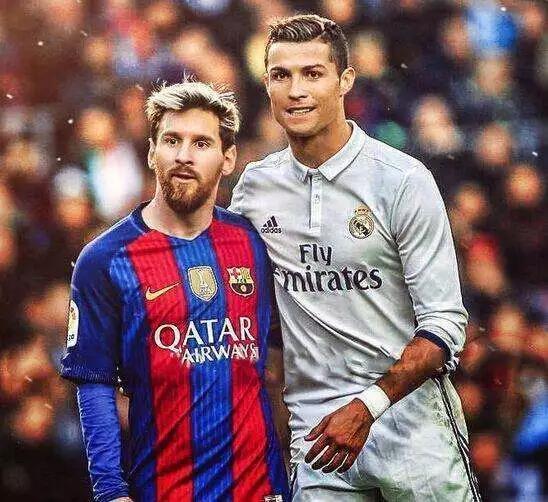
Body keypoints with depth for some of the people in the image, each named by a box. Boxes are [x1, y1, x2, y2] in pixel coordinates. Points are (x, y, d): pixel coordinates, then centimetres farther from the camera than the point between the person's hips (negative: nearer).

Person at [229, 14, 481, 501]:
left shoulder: (403, 179, -6)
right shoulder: (253, 188, 6)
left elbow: (444, 324, -8)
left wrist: (366, 407, -18)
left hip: (411, 421, -3)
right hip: (314, 432, 3)